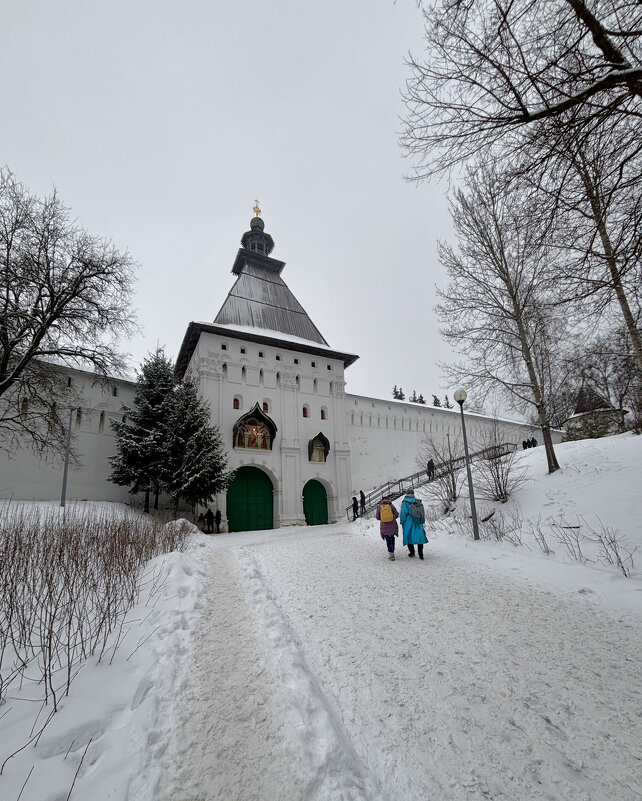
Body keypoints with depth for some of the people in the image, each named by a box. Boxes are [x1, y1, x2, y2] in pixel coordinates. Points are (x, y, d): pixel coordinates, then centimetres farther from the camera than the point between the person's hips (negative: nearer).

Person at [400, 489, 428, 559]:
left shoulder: (405, 502, -8)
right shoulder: (418, 502, 5)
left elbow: (403, 513, -12)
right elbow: (422, 513, 8)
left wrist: (402, 522, -2)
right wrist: (422, 522, 15)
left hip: (408, 523, -3)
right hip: (418, 523, 3)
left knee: (409, 536, 10)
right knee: (420, 536, 6)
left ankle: (412, 552, 16)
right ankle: (421, 554, 1)